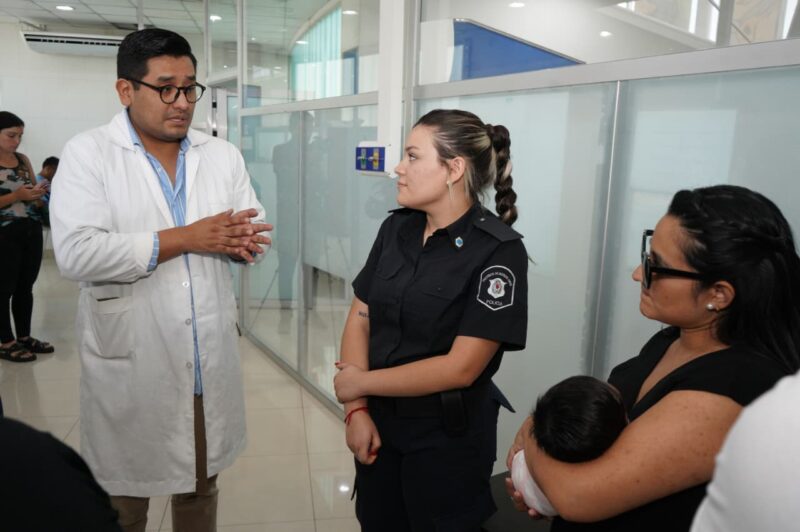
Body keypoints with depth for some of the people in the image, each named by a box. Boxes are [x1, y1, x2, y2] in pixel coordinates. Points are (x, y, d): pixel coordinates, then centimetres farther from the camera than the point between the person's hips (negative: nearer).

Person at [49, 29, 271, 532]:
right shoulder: (87, 154, -7)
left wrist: (241, 241, -19)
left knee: (201, 486, 21)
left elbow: (256, 230, 5)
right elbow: (76, 252, -19)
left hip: (210, 358, 4)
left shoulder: (224, 154, 6)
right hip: (129, 362, -3)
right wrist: (185, 238, -20)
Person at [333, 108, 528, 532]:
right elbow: (359, 320, 1)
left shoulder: (499, 251, -19)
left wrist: (361, 383, -13)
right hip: (380, 424, 5)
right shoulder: (396, 228, -1)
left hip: (448, 439, -5)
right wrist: (357, 409, -9)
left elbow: (460, 367, -21)